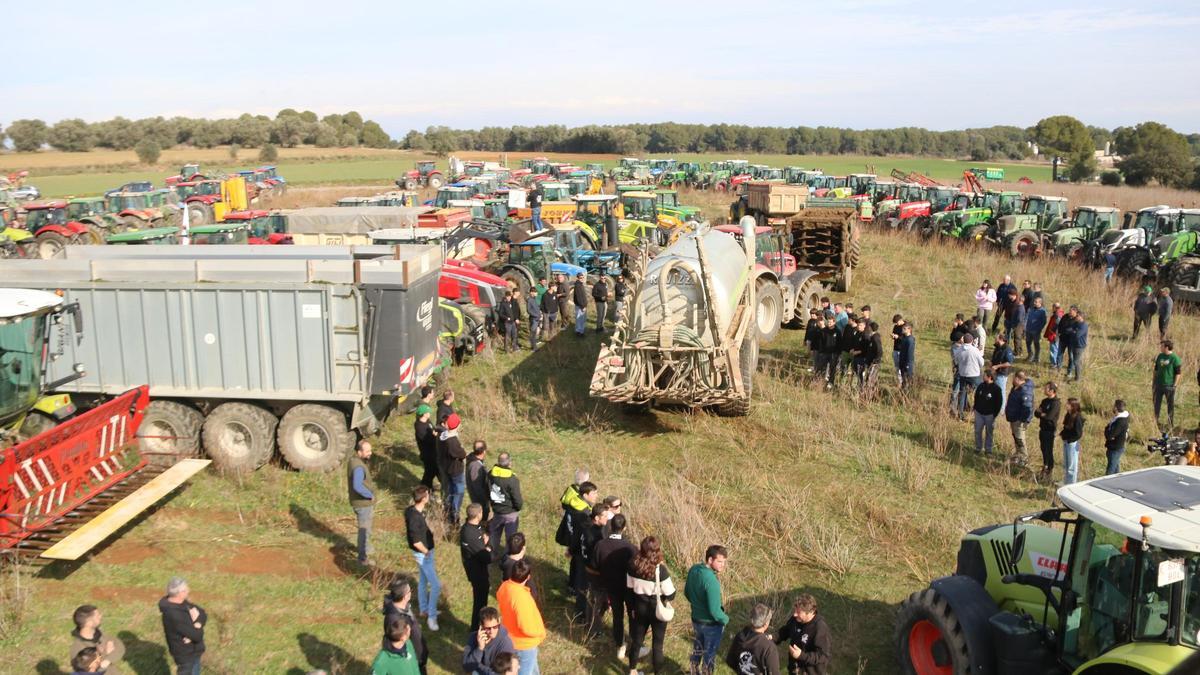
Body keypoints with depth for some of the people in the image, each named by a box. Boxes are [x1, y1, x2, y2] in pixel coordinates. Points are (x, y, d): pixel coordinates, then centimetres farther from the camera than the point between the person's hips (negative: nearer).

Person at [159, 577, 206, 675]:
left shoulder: (181, 602, -7)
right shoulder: (174, 616, -35)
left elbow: (203, 615, -2)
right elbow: (198, 636, -30)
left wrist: (198, 624, -22)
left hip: (193, 650, 9)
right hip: (185, 655, -9)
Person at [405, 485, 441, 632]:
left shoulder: (413, 510, -3)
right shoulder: (415, 517, -32)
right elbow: (416, 542, -27)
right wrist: (427, 552, -15)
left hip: (424, 553, 9)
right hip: (423, 554, -9)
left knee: (423, 581, 23)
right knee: (435, 585, -3)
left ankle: (424, 609, 39)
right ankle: (431, 617, 5)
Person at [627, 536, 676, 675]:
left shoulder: (633, 565, -13)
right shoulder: (660, 570, -27)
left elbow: (630, 589, 0)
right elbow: (670, 595, -18)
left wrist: (633, 607, 14)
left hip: (640, 607, 4)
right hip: (658, 610, -4)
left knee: (637, 639, 22)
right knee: (657, 643, 15)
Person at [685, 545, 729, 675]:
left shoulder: (693, 570, -9)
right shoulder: (711, 581, -34)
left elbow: (687, 592, 6)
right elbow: (714, 611, -29)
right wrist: (725, 620, -11)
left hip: (696, 619, 7)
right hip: (711, 624, -7)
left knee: (697, 650, 27)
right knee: (709, 655, 16)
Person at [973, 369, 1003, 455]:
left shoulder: (996, 389, -14)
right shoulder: (981, 386, -1)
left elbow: (999, 402, -10)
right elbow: (976, 397, 12)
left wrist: (995, 414, -12)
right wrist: (975, 408, 8)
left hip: (990, 415, -4)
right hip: (979, 413, 4)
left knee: (989, 432, 9)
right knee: (978, 431, 9)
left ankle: (988, 449, 20)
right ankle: (978, 448, 22)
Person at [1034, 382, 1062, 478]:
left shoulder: (1056, 403, -14)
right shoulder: (1045, 401, 11)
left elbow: (1049, 416, -23)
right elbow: (1036, 413, 8)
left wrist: (1041, 413, -5)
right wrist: (1043, 414, -13)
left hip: (1050, 429, -7)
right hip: (1043, 428, 7)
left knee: (1048, 450, -2)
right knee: (1043, 449, 15)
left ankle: (1049, 470, 7)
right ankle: (1045, 466, 29)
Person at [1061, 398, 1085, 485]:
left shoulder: (1077, 418, -19)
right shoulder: (1068, 415, 5)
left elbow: (1078, 434, -19)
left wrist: (1068, 439, -16)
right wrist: (1061, 434, 1)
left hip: (1072, 443, -9)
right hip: (1066, 442, 9)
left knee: (1072, 466, 3)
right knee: (1065, 465, 19)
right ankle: (1065, 483, 31)